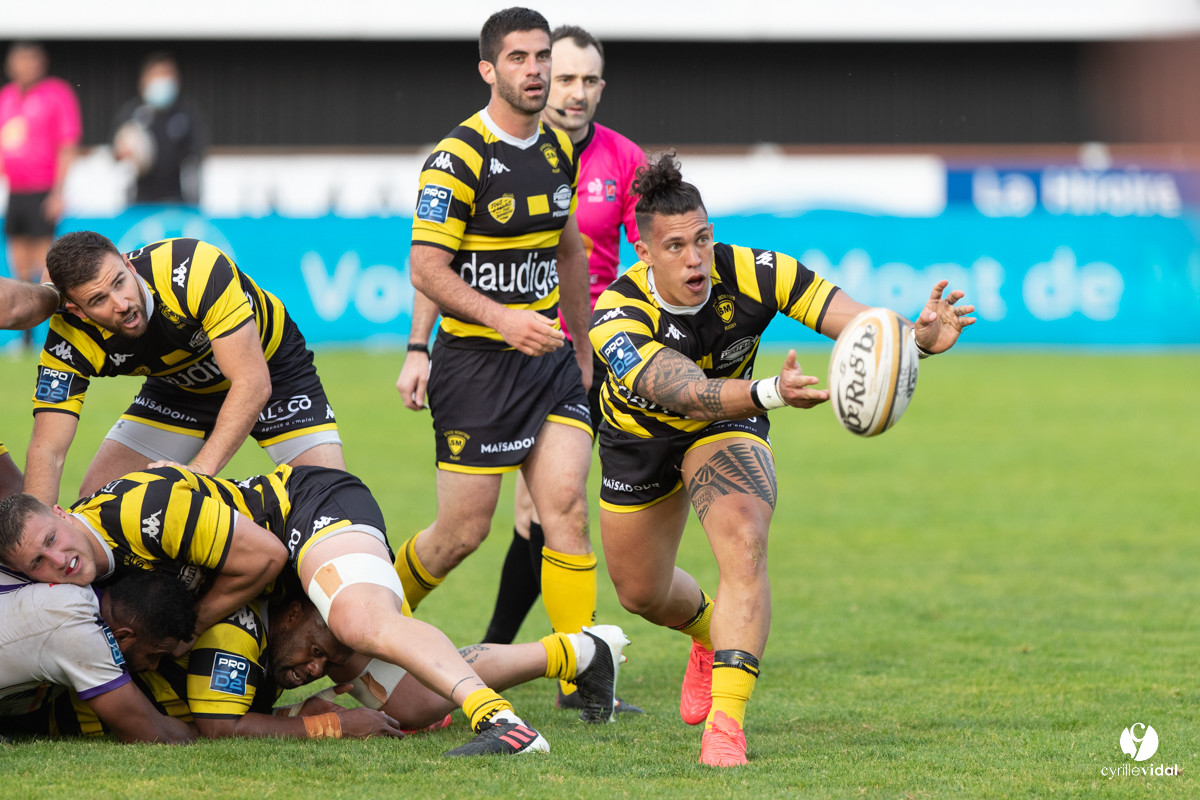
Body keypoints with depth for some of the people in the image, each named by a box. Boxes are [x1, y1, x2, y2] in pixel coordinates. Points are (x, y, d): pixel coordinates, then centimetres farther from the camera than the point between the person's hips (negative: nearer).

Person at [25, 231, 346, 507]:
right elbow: (47, 449, -29)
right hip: (179, 386, 3)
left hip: (267, 360, -3)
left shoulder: (195, 267, -39)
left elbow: (253, 383, -38)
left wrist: (199, 469, -47)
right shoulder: (70, 338, -28)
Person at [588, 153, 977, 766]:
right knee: (640, 592, 17)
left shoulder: (751, 274, -32)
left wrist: (919, 337, -59)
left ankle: (725, 723, -30)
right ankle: (710, 635, 54)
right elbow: (685, 391, -53)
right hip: (639, 435, 1)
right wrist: (771, 393, -71)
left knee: (743, 546, -29)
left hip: (727, 426, -1)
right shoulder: (616, 317, -37)